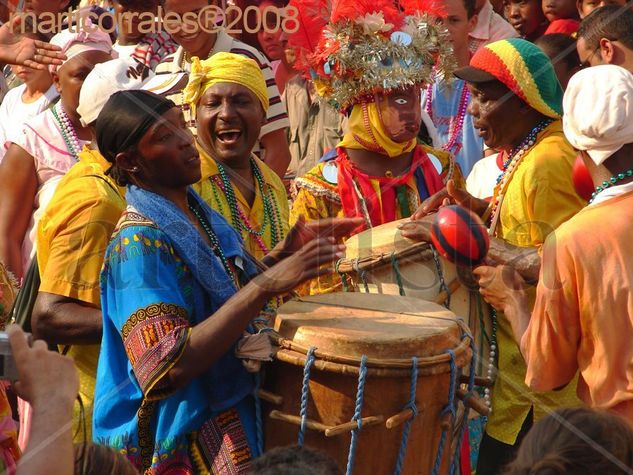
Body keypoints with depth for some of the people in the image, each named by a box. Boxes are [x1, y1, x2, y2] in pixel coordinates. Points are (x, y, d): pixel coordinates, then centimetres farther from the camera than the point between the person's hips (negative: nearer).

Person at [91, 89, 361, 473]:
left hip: (238, 410, 8)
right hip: (186, 441, -8)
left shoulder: (198, 212, 4)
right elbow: (170, 367, -30)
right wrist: (266, 285, -33)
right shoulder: (139, 243, -21)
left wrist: (284, 255, -1)